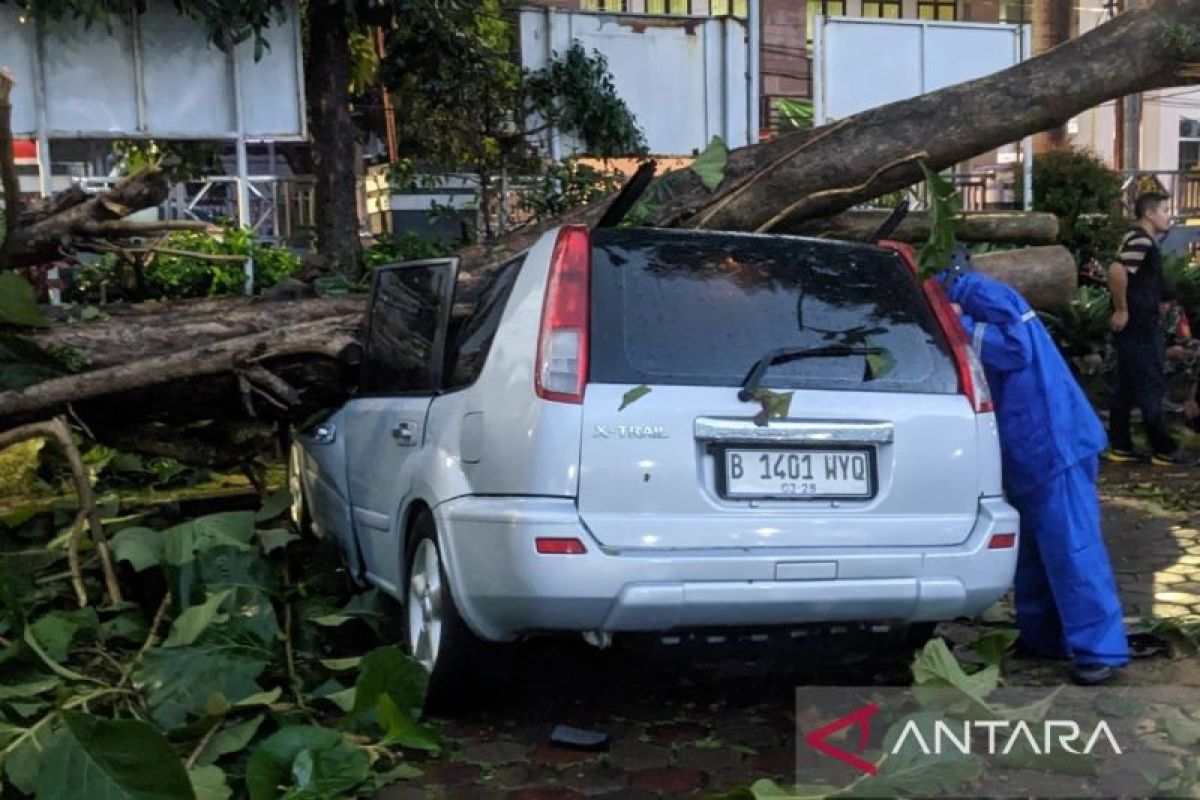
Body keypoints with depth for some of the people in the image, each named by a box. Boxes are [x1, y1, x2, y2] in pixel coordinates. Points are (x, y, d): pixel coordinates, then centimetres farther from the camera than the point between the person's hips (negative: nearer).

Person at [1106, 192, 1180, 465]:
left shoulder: (1140, 240, 16)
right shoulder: (1141, 241, -16)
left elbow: (1132, 279, 26)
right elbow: (1117, 272, -31)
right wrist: (1121, 311, -22)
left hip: (1136, 328, 10)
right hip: (1138, 329, -10)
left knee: (1126, 388, 11)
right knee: (1151, 389, -2)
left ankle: (1120, 447, 15)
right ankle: (1164, 451, 5)